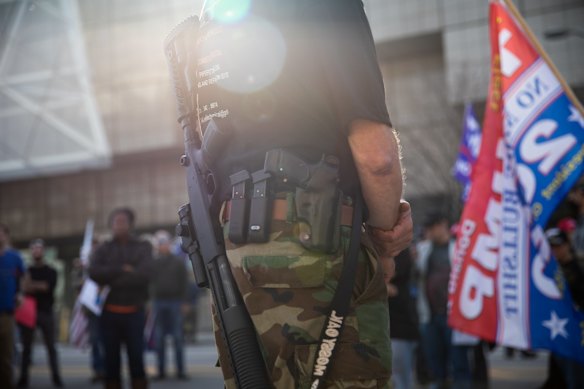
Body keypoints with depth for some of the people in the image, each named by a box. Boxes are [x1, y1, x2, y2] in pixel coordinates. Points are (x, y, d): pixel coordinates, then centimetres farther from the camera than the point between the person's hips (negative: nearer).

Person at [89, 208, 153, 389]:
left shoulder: (143, 247, 5)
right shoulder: (103, 249, 9)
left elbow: (144, 274, -11)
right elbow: (94, 272, -8)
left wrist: (111, 280, -9)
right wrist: (121, 270, -14)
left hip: (134, 312, -1)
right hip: (109, 312, 1)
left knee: (136, 358, -1)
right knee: (111, 359, 5)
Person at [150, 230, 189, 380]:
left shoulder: (178, 262, 5)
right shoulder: (153, 263, 9)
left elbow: (184, 283, 2)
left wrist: (183, 301, -5)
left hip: (175, 302, -2)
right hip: (158, 302, 2)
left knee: (178, 338, -1)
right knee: (159, 339, 3)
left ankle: (180, 370, 2)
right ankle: (161, 370, 8)